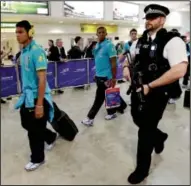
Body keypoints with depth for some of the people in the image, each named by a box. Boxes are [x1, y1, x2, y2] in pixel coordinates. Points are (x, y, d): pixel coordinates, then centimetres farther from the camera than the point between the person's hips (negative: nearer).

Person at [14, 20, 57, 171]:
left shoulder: (37, 51, -18)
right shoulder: (23, 51, 9)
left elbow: (42, 79, -23)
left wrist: (39, 104, -25)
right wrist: (24, 94, 20)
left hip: (37, 97, -9)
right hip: (26, 96, 9)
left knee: (35, 131, 5)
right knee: (26, 124, 21)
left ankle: (37, 159, 28)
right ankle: (51, 137, 44)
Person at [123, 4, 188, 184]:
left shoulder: (172, 41, -15)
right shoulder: (141, 40, 7)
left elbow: (179, 70, -26)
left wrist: (150, 86, -24)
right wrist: (126, 67, -1)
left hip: (156, 93, -7)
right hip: (137, 90, 7)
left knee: (146, 130, 3)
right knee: (138, 120, 21)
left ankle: (142, 168, 27)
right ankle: (159, 136, 54)